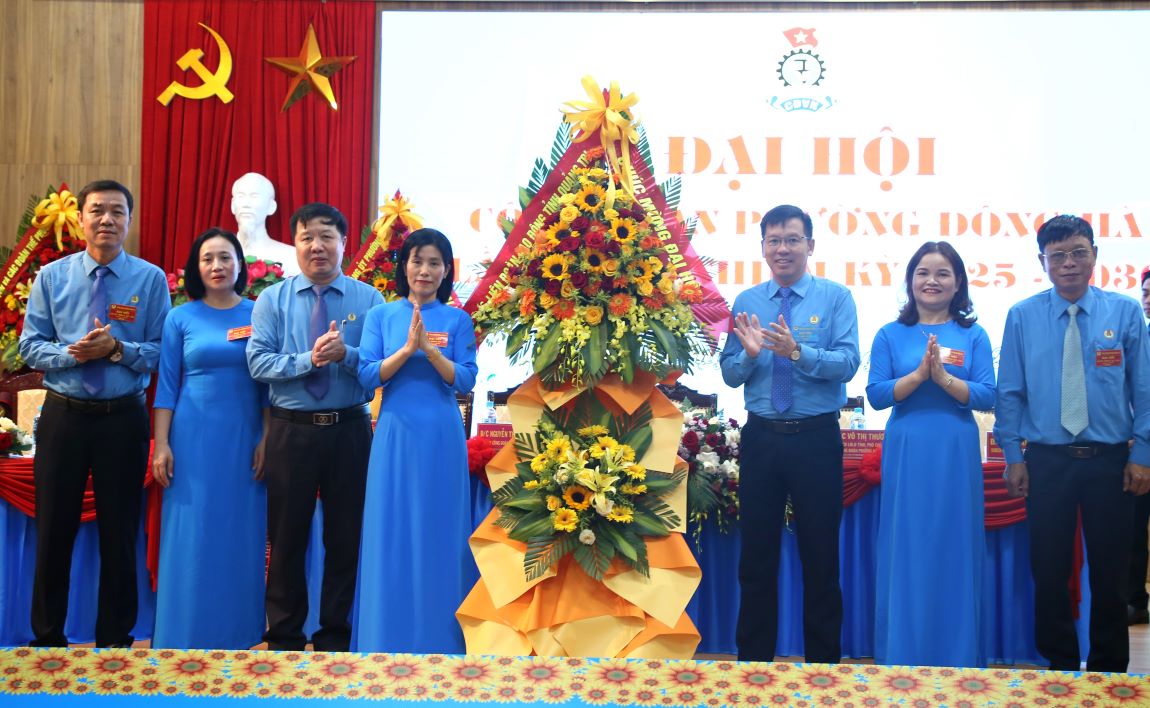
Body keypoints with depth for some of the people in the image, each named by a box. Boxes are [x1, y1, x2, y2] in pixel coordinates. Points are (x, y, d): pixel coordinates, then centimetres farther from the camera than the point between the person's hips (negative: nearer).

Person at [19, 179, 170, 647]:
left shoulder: (151, 279, -3)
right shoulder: (51, 276, 1)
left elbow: (162, 352, -4)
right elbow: (31, 346, 1)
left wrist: (118, 350, -20)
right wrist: (72, 353, -17)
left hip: (123, 418, -1)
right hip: (63, 415, 1)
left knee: (119, 534, 8)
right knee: (54, 530, 9)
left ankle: (115, 640, 23)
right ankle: (48, 637, 25)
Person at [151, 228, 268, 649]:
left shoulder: (259, 315, 5)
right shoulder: (181, 318, 3)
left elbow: (268, 384, 5)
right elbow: (166, 387, 3)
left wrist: (266, 440, -2)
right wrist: (161, 445, -4)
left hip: (244, 439, 1)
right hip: (193, 439, -1)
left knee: (240, 535, 7)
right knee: (191, 538, 2)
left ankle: (237, 632, 19)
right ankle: (186, 637, 12)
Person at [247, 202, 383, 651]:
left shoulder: (370, 299, 2)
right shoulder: (272, 300, 4)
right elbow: (258, 362, -7)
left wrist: (345, 354, -25)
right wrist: (309, 359, -21)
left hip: (350, 430, 0)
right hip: (291, 430, 0)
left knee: (346, 535, 8)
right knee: (286, 536, 8)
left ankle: (336, 637, 23)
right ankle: (284, 637, 22)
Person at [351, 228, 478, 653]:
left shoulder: (457, 320, 6)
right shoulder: (381, 316, 6)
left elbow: (465, 381, -3)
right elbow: (367, 377, -3)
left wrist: (429, 348, -17)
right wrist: (407, 348, -16)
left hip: (442, 438, 0)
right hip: (396, 436, 0)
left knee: (440, 535, 4)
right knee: (392, 536, 2)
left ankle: (439, 639, 15)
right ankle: (388, 639, 12)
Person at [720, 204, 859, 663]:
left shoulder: (835, 298, -2)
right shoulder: (746, 302, 6)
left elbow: (848, 363, -14)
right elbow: (730, 375, 3)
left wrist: (797, 352, -28)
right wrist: (750, 353, -17)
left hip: (817, 438, -2)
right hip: (761, 437, 3)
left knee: (820, 555, 7)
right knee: (756, 555, 10)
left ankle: (824, 660, 21)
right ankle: (753, 658, 23)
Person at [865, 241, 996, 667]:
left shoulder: (973, 336, 5)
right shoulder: (891, 335, 5)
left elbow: (988, 397, -3)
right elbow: (876, 395, -3)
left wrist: (943, 376, -17)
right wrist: (919, 373, -16)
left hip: (957, 453, 0)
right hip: (906, 452, 0)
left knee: (955, 548, 5)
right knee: (906, 550, 3)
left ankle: (958, 658, 17)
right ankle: (902, 654, 14)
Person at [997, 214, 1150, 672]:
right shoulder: (1022, 317, 0)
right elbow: (1009, 392, 2)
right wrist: (1013, 456, -1)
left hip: (1110, 462, 0)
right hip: (1047, 462, 0)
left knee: (1110, 570, 8)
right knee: (1049, 569, 7)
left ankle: (1109, 669, 24)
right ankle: (1061, 665, 24)